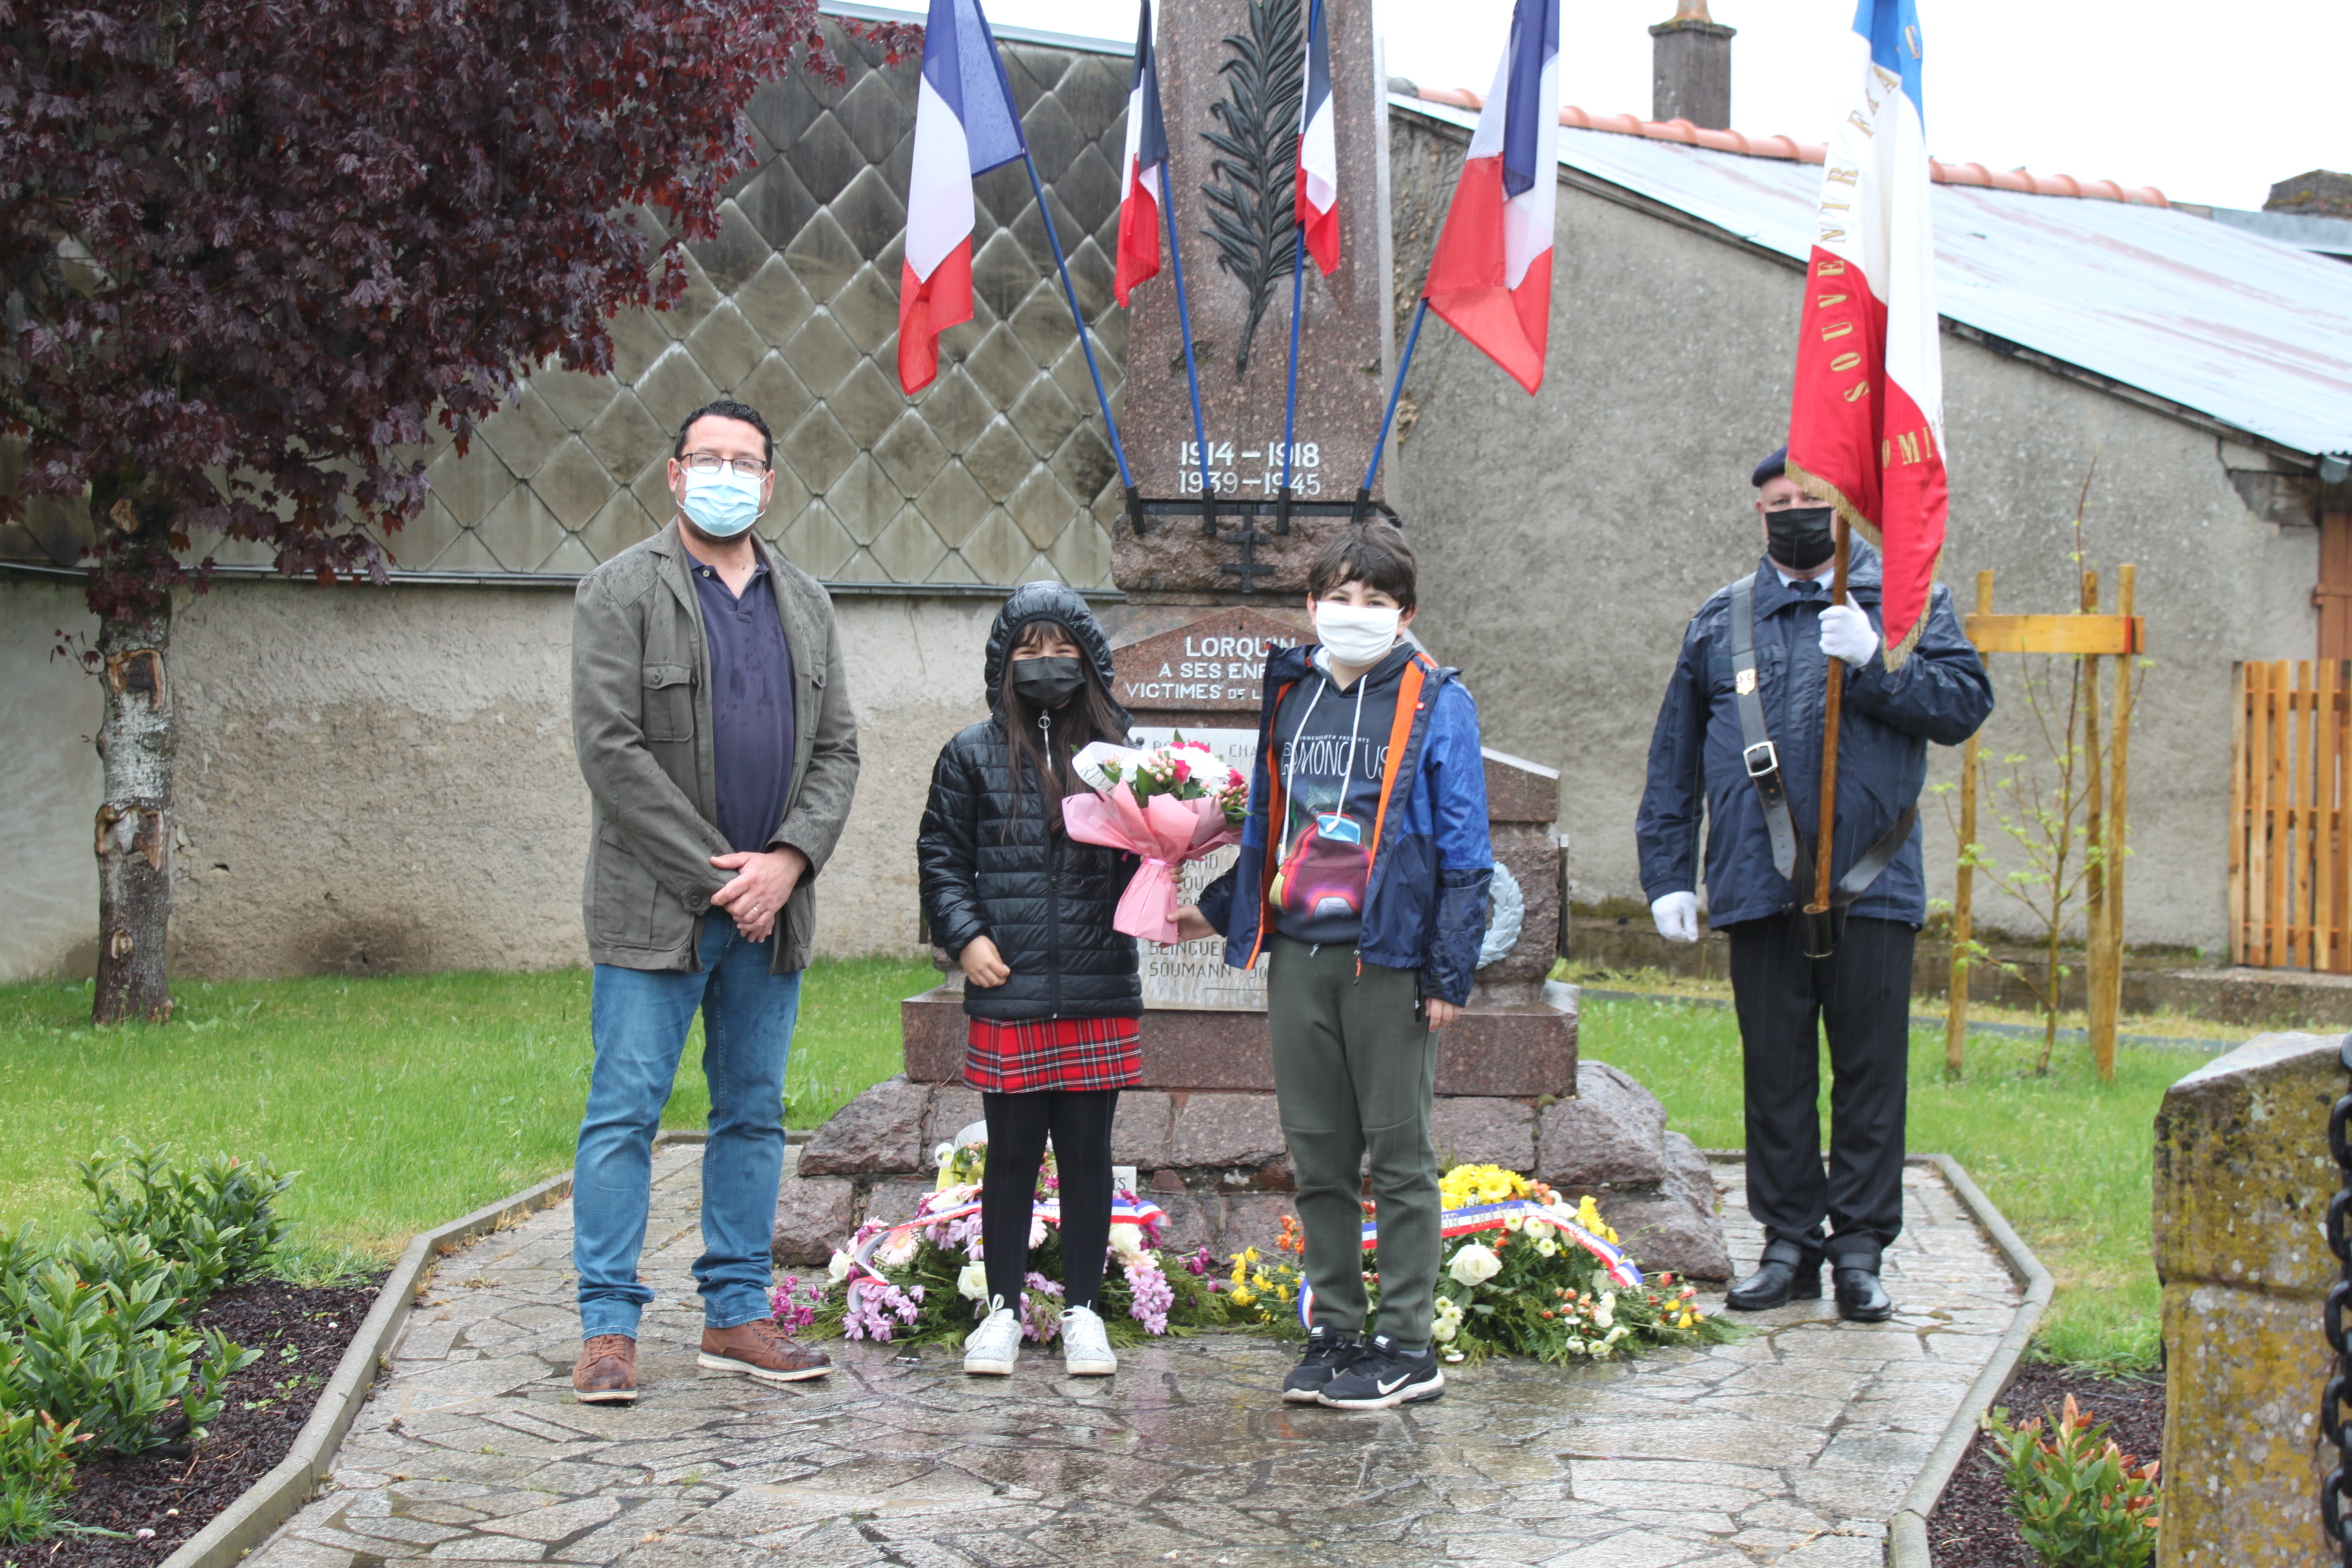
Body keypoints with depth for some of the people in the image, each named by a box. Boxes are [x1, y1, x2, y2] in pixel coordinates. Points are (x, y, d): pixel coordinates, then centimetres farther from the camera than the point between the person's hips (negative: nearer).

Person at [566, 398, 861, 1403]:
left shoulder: (805, 605, 14)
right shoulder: (621, 592, -3)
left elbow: (837, 749, 12)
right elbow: (612, 750, -11)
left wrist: (788, 860, -6)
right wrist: (713, 875, -13)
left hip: (771, 905, 6)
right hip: (655, 905, -5)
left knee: (754, 1113, 9)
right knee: (625, 1112, -5)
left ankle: (737, 1316, 17)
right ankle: (608, 1327, 1)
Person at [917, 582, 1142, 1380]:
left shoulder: (1116, 752, 8)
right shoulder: (973, 754, 5)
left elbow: (1143, 863, 13)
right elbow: (942, 856, 8)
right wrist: (965, 936, -4)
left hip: (1100, 996, 1)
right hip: (1008, 996, -1)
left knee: (1087, 1153, 7)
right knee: (1013, 1154, 6)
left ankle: (1082, 1310, 17)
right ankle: (1003, 1308, 18)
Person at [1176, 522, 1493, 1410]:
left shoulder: (1435, 703, -4)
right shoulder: (1290, 695, 12)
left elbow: (1462, 849, -6)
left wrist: (1450, 972, -10)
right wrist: (1216, 910, 19)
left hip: (1387, 961, -5)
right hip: (1297, 954, 5)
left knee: (1399, 1158, 2)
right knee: (1317, 1157, 10)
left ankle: (1407, 1347, 9)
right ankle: (1335, 1333, 19)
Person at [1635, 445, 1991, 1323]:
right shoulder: (1722, 620, 13)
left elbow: (1964, 705, -4)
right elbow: (1676, 757, 15)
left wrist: (1873, 661, -16)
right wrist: (1667, 873, 10)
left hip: (1872, 885, -2)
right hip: (1760, 888, 2)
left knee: (1869, 1072, 1)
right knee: (1775, 1072, 6)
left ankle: (1860, 1250, 9)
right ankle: (1789, 1243, 16)